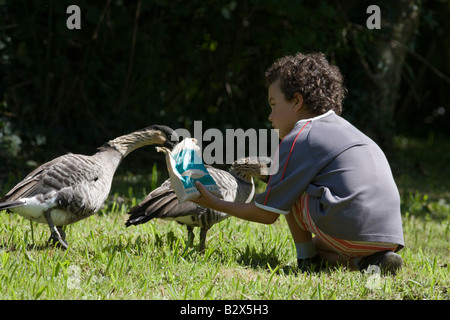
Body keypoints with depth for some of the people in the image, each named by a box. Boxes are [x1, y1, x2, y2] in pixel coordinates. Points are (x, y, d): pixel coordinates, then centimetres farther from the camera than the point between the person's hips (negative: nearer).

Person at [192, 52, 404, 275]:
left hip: (351, 233, -8)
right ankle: (370, 262, 5)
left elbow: (267, 214, 5)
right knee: (315, 246, 32)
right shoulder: (344, 128, 24)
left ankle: (307, 261, 9)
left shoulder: (297, 141, 1)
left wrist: (215, 204, 16)